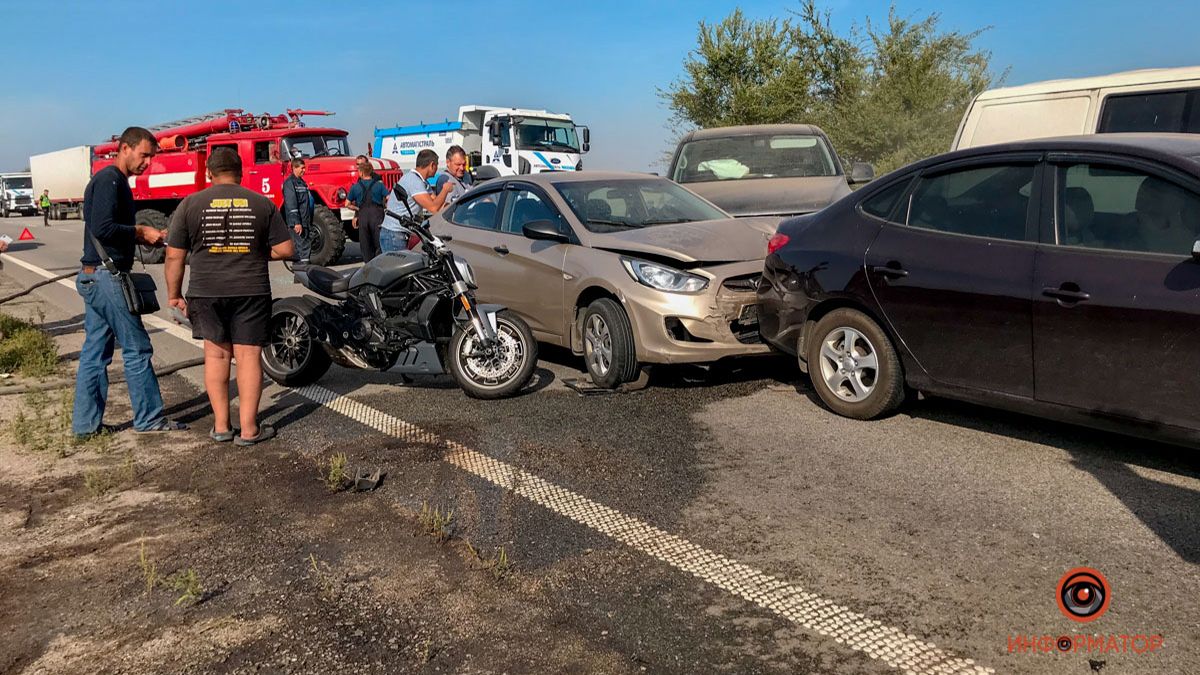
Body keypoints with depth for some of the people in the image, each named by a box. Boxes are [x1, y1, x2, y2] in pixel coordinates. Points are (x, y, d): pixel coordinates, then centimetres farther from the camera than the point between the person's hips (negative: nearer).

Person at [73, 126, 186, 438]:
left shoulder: (115, 180, 18)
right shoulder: (109, 180, -13)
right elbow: (102, 227, -23)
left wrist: (144, 236, 7)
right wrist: (140, 231, -11)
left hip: (94, 277, 10)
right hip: (106, 276, -10)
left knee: (95, 352, 11)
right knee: (137, 349, -2)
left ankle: (85, 423, 17)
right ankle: (150, 418, 6)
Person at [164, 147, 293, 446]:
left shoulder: (190, 204, 0)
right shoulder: (262, 203, 1)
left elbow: (174, 256, -1)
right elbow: (286, 250, 0)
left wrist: (174, 294, 9)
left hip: (206, 293, 1)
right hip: (251, 292, -1)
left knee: (216, 354, 13)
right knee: (249, 356, 3)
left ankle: (221, 426, 16)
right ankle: (248, 429, 5)